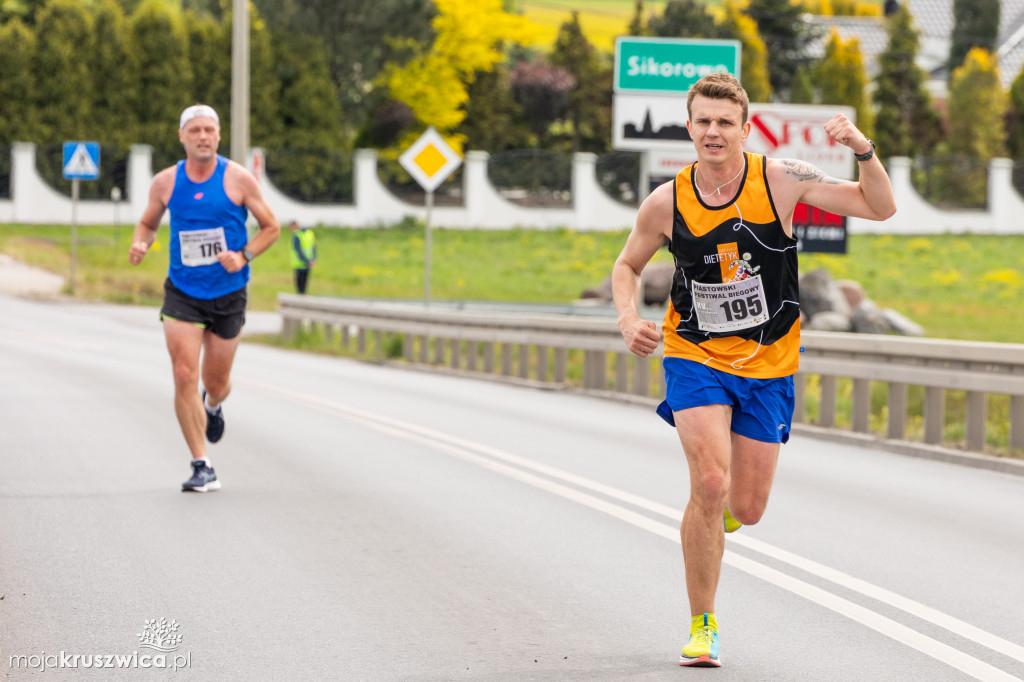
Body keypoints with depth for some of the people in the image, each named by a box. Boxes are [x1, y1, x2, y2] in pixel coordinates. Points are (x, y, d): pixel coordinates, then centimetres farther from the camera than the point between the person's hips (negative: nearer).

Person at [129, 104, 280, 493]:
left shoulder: (237, 179, -6)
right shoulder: (166, 182, 0)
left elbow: (271, 228, 2)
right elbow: (147, 224, 15)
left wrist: (243, 256, -15)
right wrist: (140, 244, -8)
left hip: (228, 294, 0)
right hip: (182, 293, 1)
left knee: (215, 383, 9)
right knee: (184, 377, -13)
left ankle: (213, 407, 49)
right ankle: (202, 468, -6)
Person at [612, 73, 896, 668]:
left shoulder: (782, 181, -11)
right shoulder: (666, 204, -9)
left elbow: (881, 208, -9)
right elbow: (628, 265, 9)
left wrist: (864, 149, -27)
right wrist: (628, 318, -10)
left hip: (768, 365, 1)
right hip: (695, 357, -1)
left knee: (746, 509, 2)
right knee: (710, 485, -20)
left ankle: (715, 515, 43)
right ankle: (703, 624, -4)